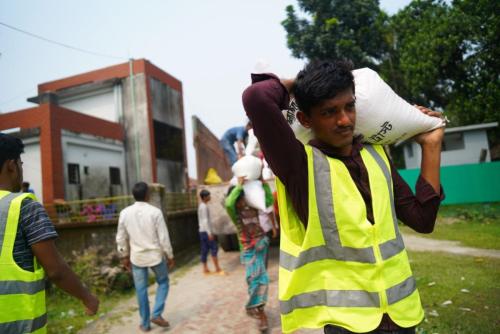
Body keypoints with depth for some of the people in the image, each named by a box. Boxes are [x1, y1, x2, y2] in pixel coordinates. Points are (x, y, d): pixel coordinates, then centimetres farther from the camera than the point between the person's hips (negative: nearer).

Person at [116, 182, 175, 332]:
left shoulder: (125, 213, -5)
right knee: (163, 282, 19)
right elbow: (163, 237, -11)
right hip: (155, 255, -3)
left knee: (141, 290, 14)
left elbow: (121, 238, 3)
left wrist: (125, 256, 17)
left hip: (137, 257, 3)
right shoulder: (155, 212, -15)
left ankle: (145, 323, 23)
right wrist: (170, 256, 0)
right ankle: (157, 314, 10)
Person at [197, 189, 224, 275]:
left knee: (204, 250, 9)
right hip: (206, 231, -9)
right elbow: (205, 221, -19)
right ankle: (217, 269, -4)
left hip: (202, 231, 9)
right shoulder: (204, 206, -14)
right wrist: (209, 233, -21)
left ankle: (205, 269, 13)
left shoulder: (201, 206, 16)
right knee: (214, 248, -6)